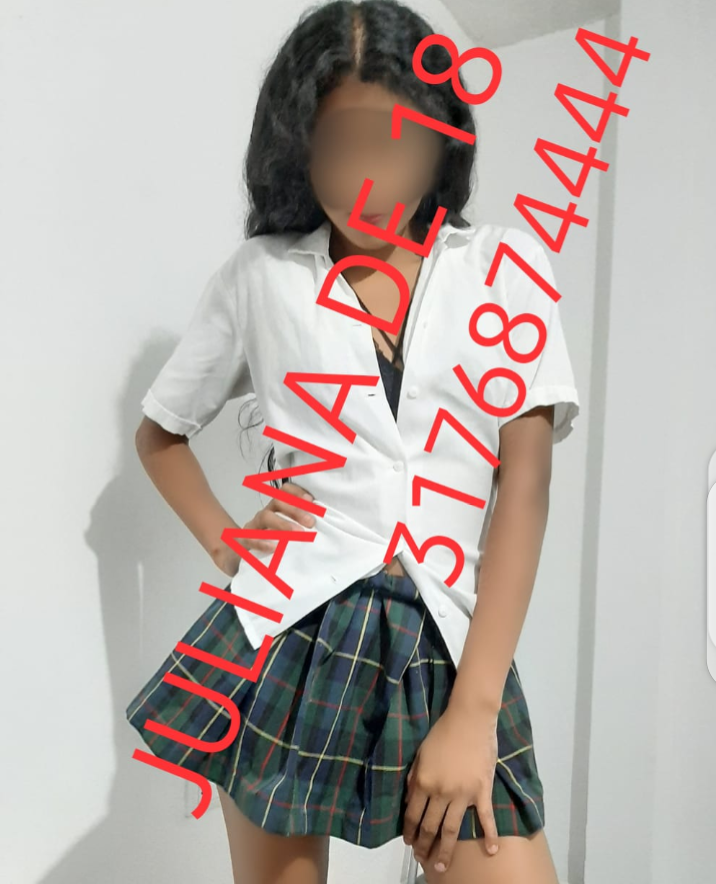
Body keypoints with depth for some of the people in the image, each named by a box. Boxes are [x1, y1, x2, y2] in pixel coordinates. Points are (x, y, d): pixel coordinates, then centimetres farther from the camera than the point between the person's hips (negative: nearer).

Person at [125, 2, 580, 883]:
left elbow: (525, 484, -5)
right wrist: (225, 545, -1)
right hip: (289, 636, 1)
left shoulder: (505, 266, 3)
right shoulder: (260, 274, 4)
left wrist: (474, 709, -10)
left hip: (451, 646, 0)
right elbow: (160, 432, 17)